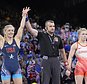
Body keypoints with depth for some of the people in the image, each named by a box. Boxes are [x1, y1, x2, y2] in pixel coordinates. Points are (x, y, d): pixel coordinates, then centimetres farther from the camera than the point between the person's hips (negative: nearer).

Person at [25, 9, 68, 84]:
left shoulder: (58, 38, 12)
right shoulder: (42, 35, 3)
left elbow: (62, 51, 20)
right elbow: (30, 29, -8)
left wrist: (66, 62, 18)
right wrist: (26, 17, -17)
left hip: (56, 60, 3)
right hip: (46, 60, -3)